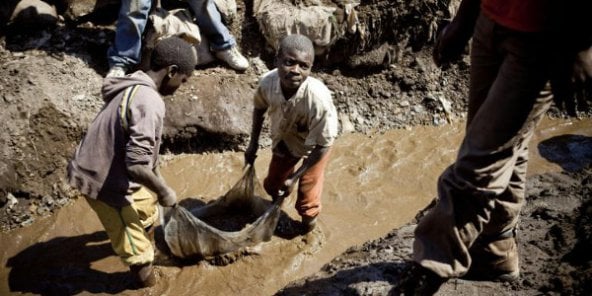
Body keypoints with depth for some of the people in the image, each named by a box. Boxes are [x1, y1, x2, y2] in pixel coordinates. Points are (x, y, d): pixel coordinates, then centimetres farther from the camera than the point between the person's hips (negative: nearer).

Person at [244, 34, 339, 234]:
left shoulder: (318, 99, -44)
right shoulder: (267, 82, -32)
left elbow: (323, 145, -28)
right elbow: (259, 109, -6)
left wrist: (295, 177, -22)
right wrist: (253, 144, 2)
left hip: (314, 146, -4)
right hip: (285, 140, 4)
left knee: (306, 200, 11)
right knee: (272, 184, 24)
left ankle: (308, 231, 46)